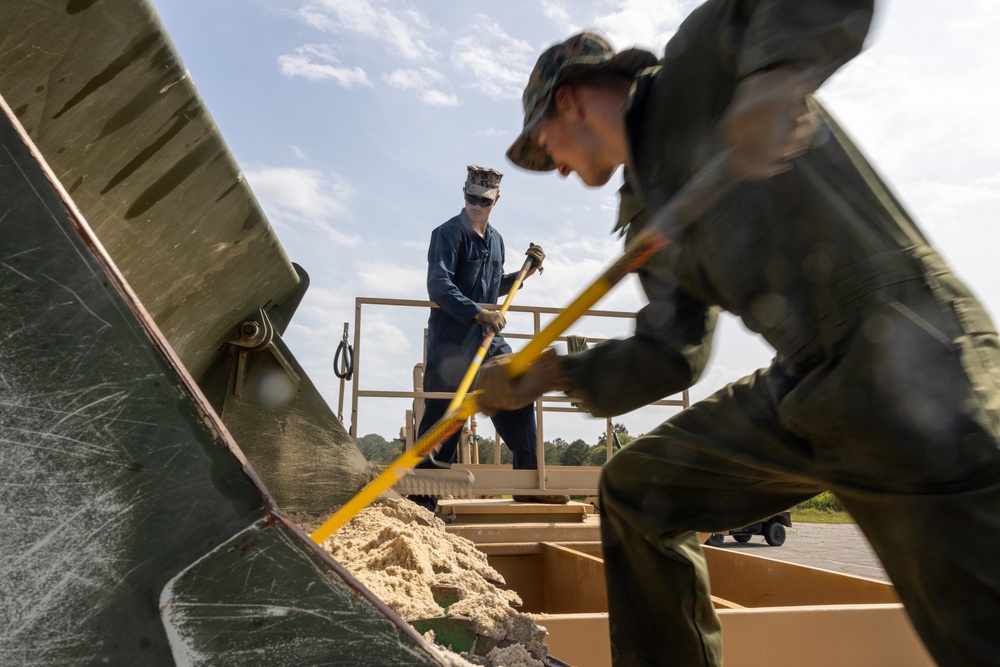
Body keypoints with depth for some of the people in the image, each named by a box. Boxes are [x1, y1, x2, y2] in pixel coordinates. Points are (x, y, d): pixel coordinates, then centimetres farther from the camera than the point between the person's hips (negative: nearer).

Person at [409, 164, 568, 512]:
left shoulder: (495, 240, 17)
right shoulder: (448, 233, -6)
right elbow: (439, 287, -18)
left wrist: (525, 273, 16)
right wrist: (478, 313, -27)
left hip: (488, 338, 7)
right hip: (451, 339, -7)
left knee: (518, 395, 6)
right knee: (443, 412, -4)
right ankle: (423, 498, 8)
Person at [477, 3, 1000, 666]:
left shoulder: (699, 64, -2)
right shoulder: (650, 213, 17)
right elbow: (669, 355, 14)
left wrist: (775, 75, -34)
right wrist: (553, 371, 8)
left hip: (909, 368, -8)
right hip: (803, 388, 9)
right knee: (634, 487, 13)